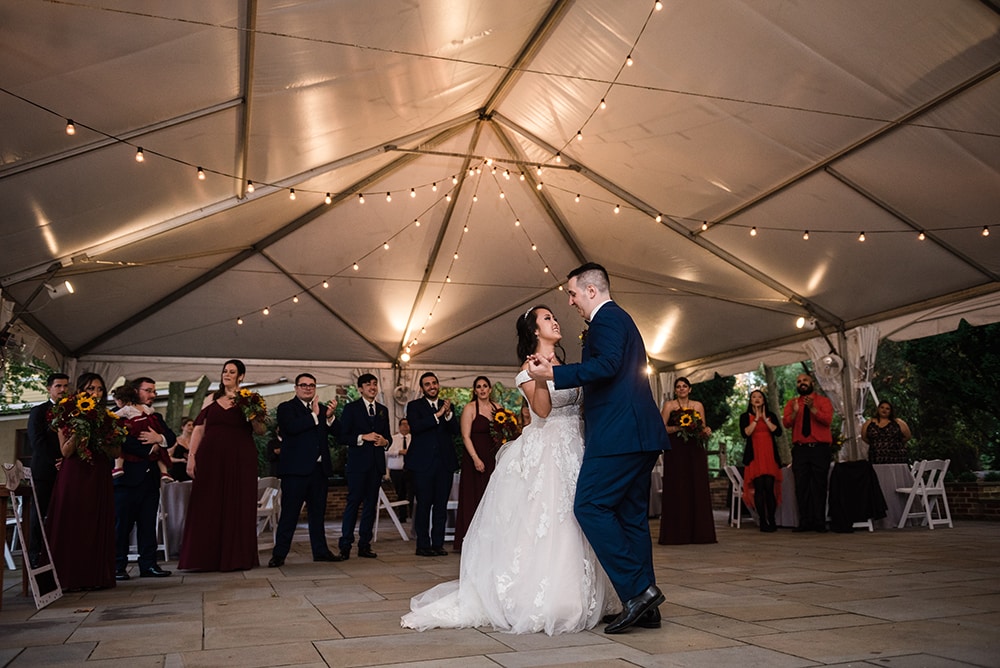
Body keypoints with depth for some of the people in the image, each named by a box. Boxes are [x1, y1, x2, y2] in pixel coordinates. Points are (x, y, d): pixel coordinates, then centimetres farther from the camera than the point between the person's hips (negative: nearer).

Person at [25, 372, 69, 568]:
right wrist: (55, 462, -11)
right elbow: (37, 441, -3)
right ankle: (35, 556, 5)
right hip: (44, 471, -2)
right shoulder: (38, 411, 6)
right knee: (39, 515, 1)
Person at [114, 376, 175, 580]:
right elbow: (123, 441, -16)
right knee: (121, 523, -1)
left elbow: (172, 438, 9)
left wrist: (159, 438, -12)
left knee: (148, 523, 8)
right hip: (128, 477, -6)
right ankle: (118, 566, 6)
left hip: (151, 477, 6)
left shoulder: (156, 417, 19)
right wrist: (150, 450, -8)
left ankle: (148, 564, 12)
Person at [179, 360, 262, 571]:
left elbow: (260, 430, -2)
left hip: (240, 459, -2)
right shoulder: (211, 399, 13)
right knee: (208, 506, 2)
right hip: (211, 458, 2)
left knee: (237, 507, 0)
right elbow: (199, 429, 9)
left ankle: (236, 557, 8)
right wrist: (191, 456, 0)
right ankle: (206, 558, 10)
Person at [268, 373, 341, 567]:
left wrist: (330, 416, -12)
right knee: (289, 512, -3)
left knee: (318, 512, 12)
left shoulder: (322, 409, 16)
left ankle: (320, 550, 20)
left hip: (319, 469, 5)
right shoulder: (286, 408, 1)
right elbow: (292, 427, -18)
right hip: (296, 469, -5)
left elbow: (334, 431, 6)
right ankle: (279, 554, 3)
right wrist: (314, 415, -13)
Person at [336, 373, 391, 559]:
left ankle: (364, 545, 13)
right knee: (353, 502, -7)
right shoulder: (351, 408, 1)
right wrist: (362, 437, -16)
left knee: (371, 504, 7)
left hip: (377, 463, 5)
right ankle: (345, 546, -1)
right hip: (358, 462, -5)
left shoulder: (383, 410, 16)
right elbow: (341, 436, -5)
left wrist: (385, 441, -3)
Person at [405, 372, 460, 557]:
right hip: (423, 463, -3)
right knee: (423, 504, -2)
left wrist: (448, 414, -17)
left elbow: (456, 430, 1)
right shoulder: (414, 406, 3)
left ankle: (438, 543, 13)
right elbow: (415, 427, -15)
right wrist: (438, 415, -20)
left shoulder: (447, 405, 13)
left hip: (445, 463, 4)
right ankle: (423, 545, 6)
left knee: (441, 505, 6)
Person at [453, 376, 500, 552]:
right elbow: (465, 436, -9)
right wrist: (476, 459, -17)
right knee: (475, 497, -2)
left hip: (494, 458, 5)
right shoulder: (470, 408, -4)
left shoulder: (497, 407, 11)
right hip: (475, 457, -5)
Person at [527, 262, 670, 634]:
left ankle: (638, 590, -11)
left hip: (619, 434, -11)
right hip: (640, 436, 11)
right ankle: (646, 607, 13)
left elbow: (607, 365, -22)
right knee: (631, 515, 10)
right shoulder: (621, 319, 27)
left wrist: (554, 373, -17)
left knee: (590, 506, -10)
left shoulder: (607, 317, -5)